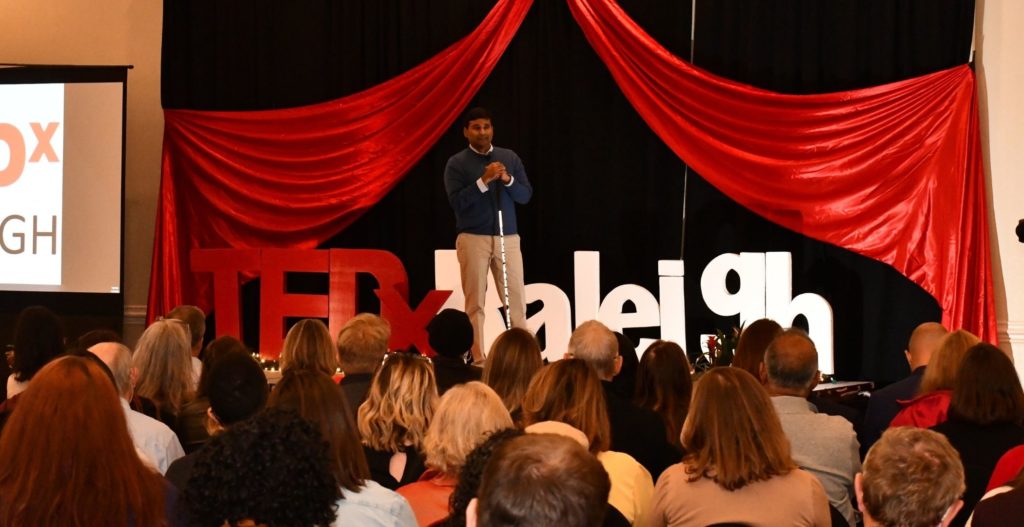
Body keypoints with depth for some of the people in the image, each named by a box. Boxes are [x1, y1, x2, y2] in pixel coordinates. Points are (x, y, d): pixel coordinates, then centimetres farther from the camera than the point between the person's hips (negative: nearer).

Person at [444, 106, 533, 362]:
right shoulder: (457, 163, -1)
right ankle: (478, 358, 1)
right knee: (476, 302, -2)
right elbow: (457, 202, -11)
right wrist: (484, 181, -19)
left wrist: (507, 180, -13)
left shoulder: (509, 158, 9)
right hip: (473, 239, -3)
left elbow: (526, 195, 5)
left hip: (508, 238, 3)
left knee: (516, 298, -1)